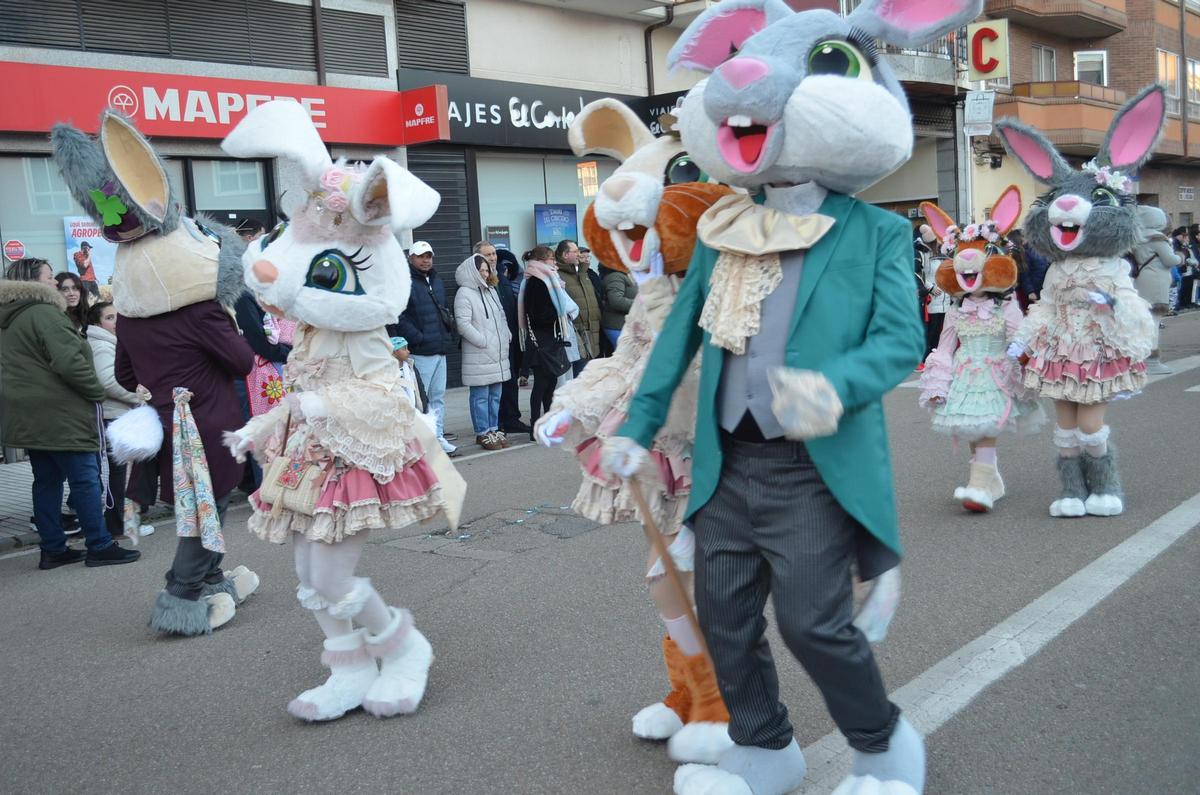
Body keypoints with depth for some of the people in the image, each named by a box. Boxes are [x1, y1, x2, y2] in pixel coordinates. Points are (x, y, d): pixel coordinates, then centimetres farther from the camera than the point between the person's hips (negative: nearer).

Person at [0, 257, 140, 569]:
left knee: (46, 481, 12)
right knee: (86, 479, -4)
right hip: (58, 415, -10)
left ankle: (52, 549, 16)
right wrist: (97, 391, -9)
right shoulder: (44, 314, -15)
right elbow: (69, 363, -22)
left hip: (29, 417, 10)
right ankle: (100, 547, -1)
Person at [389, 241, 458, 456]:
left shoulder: (436, 281, 18)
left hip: (440, 349, 8)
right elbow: (398, 317, -17)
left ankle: (438, 437, 19)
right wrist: (418, 338, -17)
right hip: (419, 352, -8)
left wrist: (448, 336, 13)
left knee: (438, 396, 12)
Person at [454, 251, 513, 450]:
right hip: (479, 356, -8)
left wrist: (506, 335, 11)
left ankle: (493, 429, 22)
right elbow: (463, 323, -17)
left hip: (498, 354, 8)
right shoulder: (464, 294, -10)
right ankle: (483, 433, 4)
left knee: (495, 394, 13)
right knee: (481, 396, -3)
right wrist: (483, 341, -16)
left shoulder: (490, 290, 17)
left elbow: (501, 315, 25)